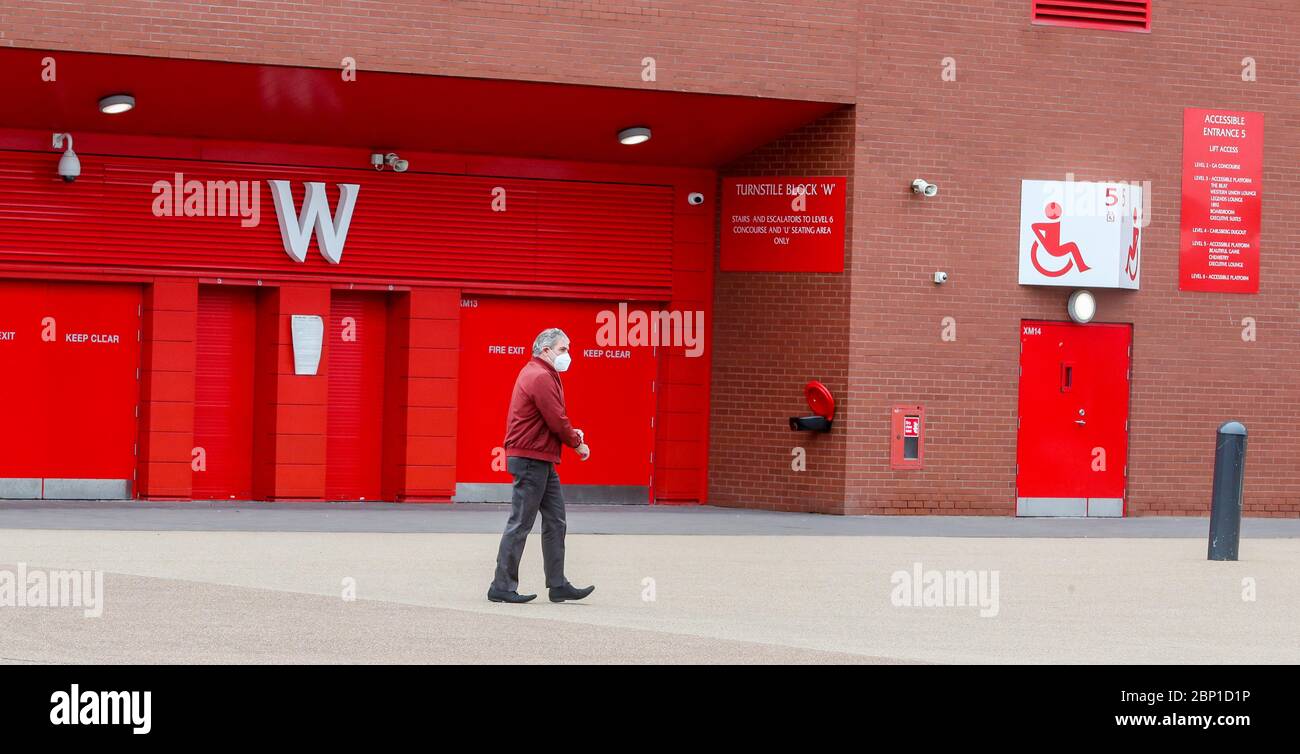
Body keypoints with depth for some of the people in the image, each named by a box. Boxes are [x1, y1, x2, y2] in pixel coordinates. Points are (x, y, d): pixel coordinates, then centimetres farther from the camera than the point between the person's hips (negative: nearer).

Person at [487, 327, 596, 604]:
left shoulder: (539, 374, 19)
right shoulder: (540, 377, -15)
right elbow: (556, 421, -17)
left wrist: (571, 433, 7)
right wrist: (577, 444, -3)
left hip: (542, 461, 11)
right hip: (531, 459, -11)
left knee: (555, 521, 10)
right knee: (520, 524, -7)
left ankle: (558, 585, 12)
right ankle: (502, 587, -3)